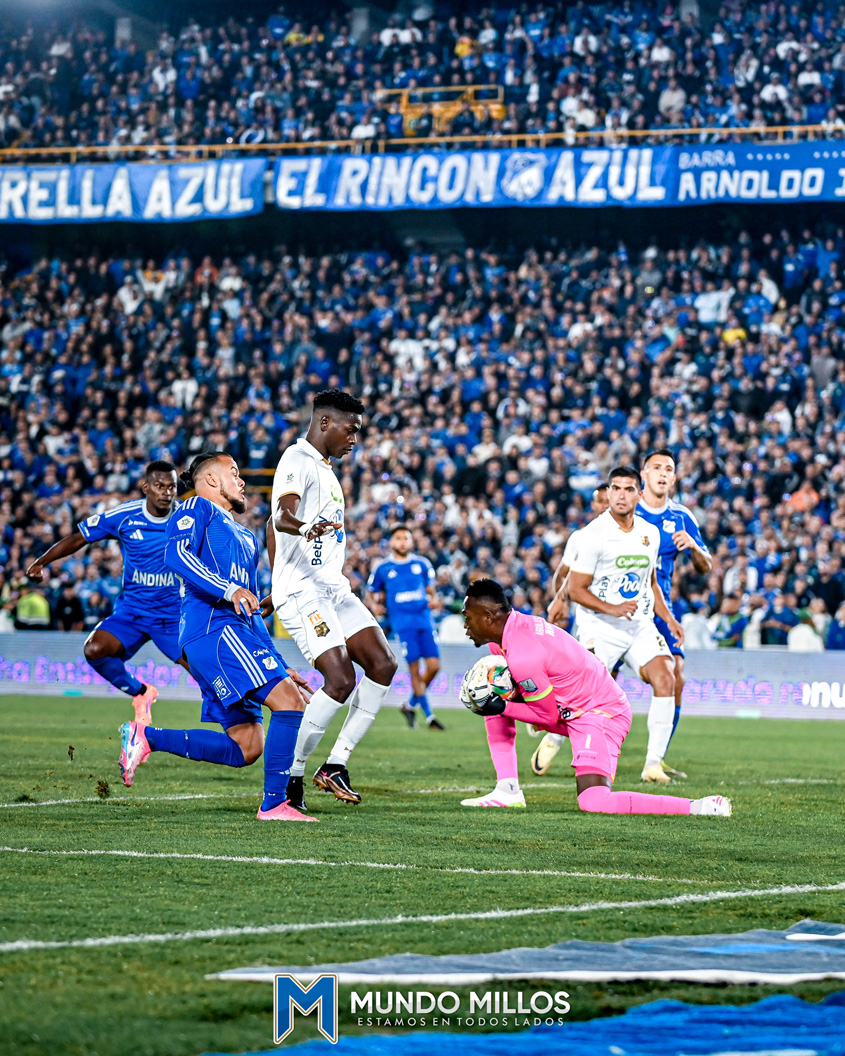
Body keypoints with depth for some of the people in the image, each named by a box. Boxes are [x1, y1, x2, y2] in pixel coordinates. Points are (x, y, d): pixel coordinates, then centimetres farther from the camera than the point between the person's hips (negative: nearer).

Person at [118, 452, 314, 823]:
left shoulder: (245, 537, 32)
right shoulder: (197, 508, 5)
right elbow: (176, 554, -15)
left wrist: (277, 665, 27)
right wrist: (229, 590, -27)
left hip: (236, 633, 9)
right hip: (213, 628, -9)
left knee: (246, 747, 1)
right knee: (289, 702, -19)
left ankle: (147, 737, 7)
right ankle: (274, 803, -19)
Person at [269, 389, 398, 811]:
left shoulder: (322, 466, 21)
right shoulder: (298, 460, -10)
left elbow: (274, 525, 31)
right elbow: (283, 514, -30)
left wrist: (277, 585, 35)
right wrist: (304, 527, -52)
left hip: (332, 587, 10)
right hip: (302, 591, -10)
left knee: (383, 665, -1)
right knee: (340, 680, -18)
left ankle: (336, 764, 2)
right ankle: (290, 775, -7)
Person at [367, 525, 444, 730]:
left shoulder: (422, 564, 14)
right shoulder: (383, 569, 9)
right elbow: (373, 594, 18)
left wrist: (433, 599, -1)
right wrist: (375, 605, -3)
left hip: (424, 619, 3)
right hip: (402, 621, -3)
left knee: (433, 665, -5)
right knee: (415, 668, -10)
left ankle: (411, 705, 16)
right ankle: (428, 715, -4)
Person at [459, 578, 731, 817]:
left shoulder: (522, 658, -26)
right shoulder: (517, 624, 3)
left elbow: (548, 716, -15)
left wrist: (502, 707, -9)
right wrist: (499, 703, -3)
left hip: (597, 714, -10)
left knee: (594, 804, -24)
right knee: (497, 701, 14)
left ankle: (699, 807, -23)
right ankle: (508, 791, 16)